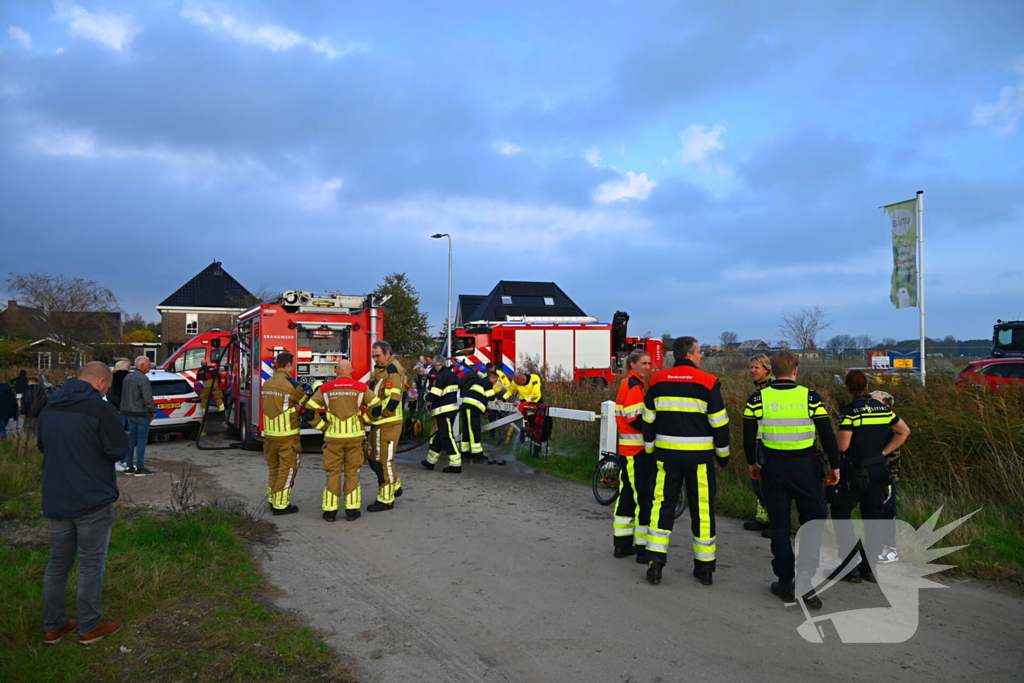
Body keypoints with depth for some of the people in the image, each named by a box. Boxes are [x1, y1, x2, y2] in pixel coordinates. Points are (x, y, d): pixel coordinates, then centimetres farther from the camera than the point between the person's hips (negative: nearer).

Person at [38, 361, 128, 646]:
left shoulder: (50, 408, 6)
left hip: (55, 501, 7)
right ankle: (89, 627, 17)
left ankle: (53, 627, 26)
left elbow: (43, 446, 19)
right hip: (92, 500, -6)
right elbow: (117, 450, -17)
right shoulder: (100, 409, -18)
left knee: (57, 563, 17)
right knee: (91, 564, 6)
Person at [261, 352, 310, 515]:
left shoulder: (267, 383, 8)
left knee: (273, 467, 17)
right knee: (287, 469, 1)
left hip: (269, 433, 7)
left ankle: (272, 501, 27)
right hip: (287, 434, -7)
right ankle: (281, 505, 4)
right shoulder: (290, 384, -15)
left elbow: (276, 404, 11)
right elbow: (305, 402, -3)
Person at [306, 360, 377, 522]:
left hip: (333, 437, 0)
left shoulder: (325, 389, -1)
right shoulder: (361, 388, -2)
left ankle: (330, 510, 10)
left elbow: (309, 410, -4)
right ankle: (352, 510, 10)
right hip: (355, 437, 0)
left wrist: (323, 427, 5)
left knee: (333, 473, 9)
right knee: (352, 472, 9)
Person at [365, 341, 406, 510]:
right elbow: (370, 392, 19)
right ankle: (395, 486, 31)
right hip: (378, 422, 10)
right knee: (373, 458, 17)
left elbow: (392, 401, -24)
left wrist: (374, 412, -19)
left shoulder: (393, 371, -16)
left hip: (388, 423, -10)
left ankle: (386, 499, 8)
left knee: (384, 460, -3)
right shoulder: (378, 369, 14)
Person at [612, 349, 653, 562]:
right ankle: (642, 548, 0)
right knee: (645, 496, -5)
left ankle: (622, 544, 21)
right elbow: (637, 420, -20)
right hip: (637, 450, -10)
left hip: (628, 450, 10)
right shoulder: (634, 385, -13)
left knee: (627, 494, 14)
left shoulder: (627, 384, 16)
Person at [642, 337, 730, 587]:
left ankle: (655, 564, 5)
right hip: (699, 454, -2)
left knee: (663, 504, 9)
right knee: (702, 508, 8)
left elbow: (649, 419, 10)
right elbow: (719, 423, -4)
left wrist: (650, 448, 20)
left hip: (666, 453, 3)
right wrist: (723, 453, 9)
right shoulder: (708, 382, -6)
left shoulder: (658, 381, 4)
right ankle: (705, 567, 17)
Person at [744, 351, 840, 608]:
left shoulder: (757, 399, -3)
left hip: (773, 468, 1)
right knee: (813, 522, 11)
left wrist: (752, 463, 16)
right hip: (805, 467, -1)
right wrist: (834, 466, 7)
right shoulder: (810, 397, -6)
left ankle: (786, 582, 18)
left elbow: (748, 435, 2)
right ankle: (803, 581, 1)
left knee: (779, 526, 12)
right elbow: (827, 434, -5)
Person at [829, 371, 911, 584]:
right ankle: (870, 567, 18)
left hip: (857, 471, -6)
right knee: (873, 517, 13)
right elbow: (904, 431, 15)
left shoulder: (850, 410, -14)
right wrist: (884, 452, 11)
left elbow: (843, 446, -18)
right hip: (879, 469, 6)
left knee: (840, 512, 7)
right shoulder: (882, 408, 6)